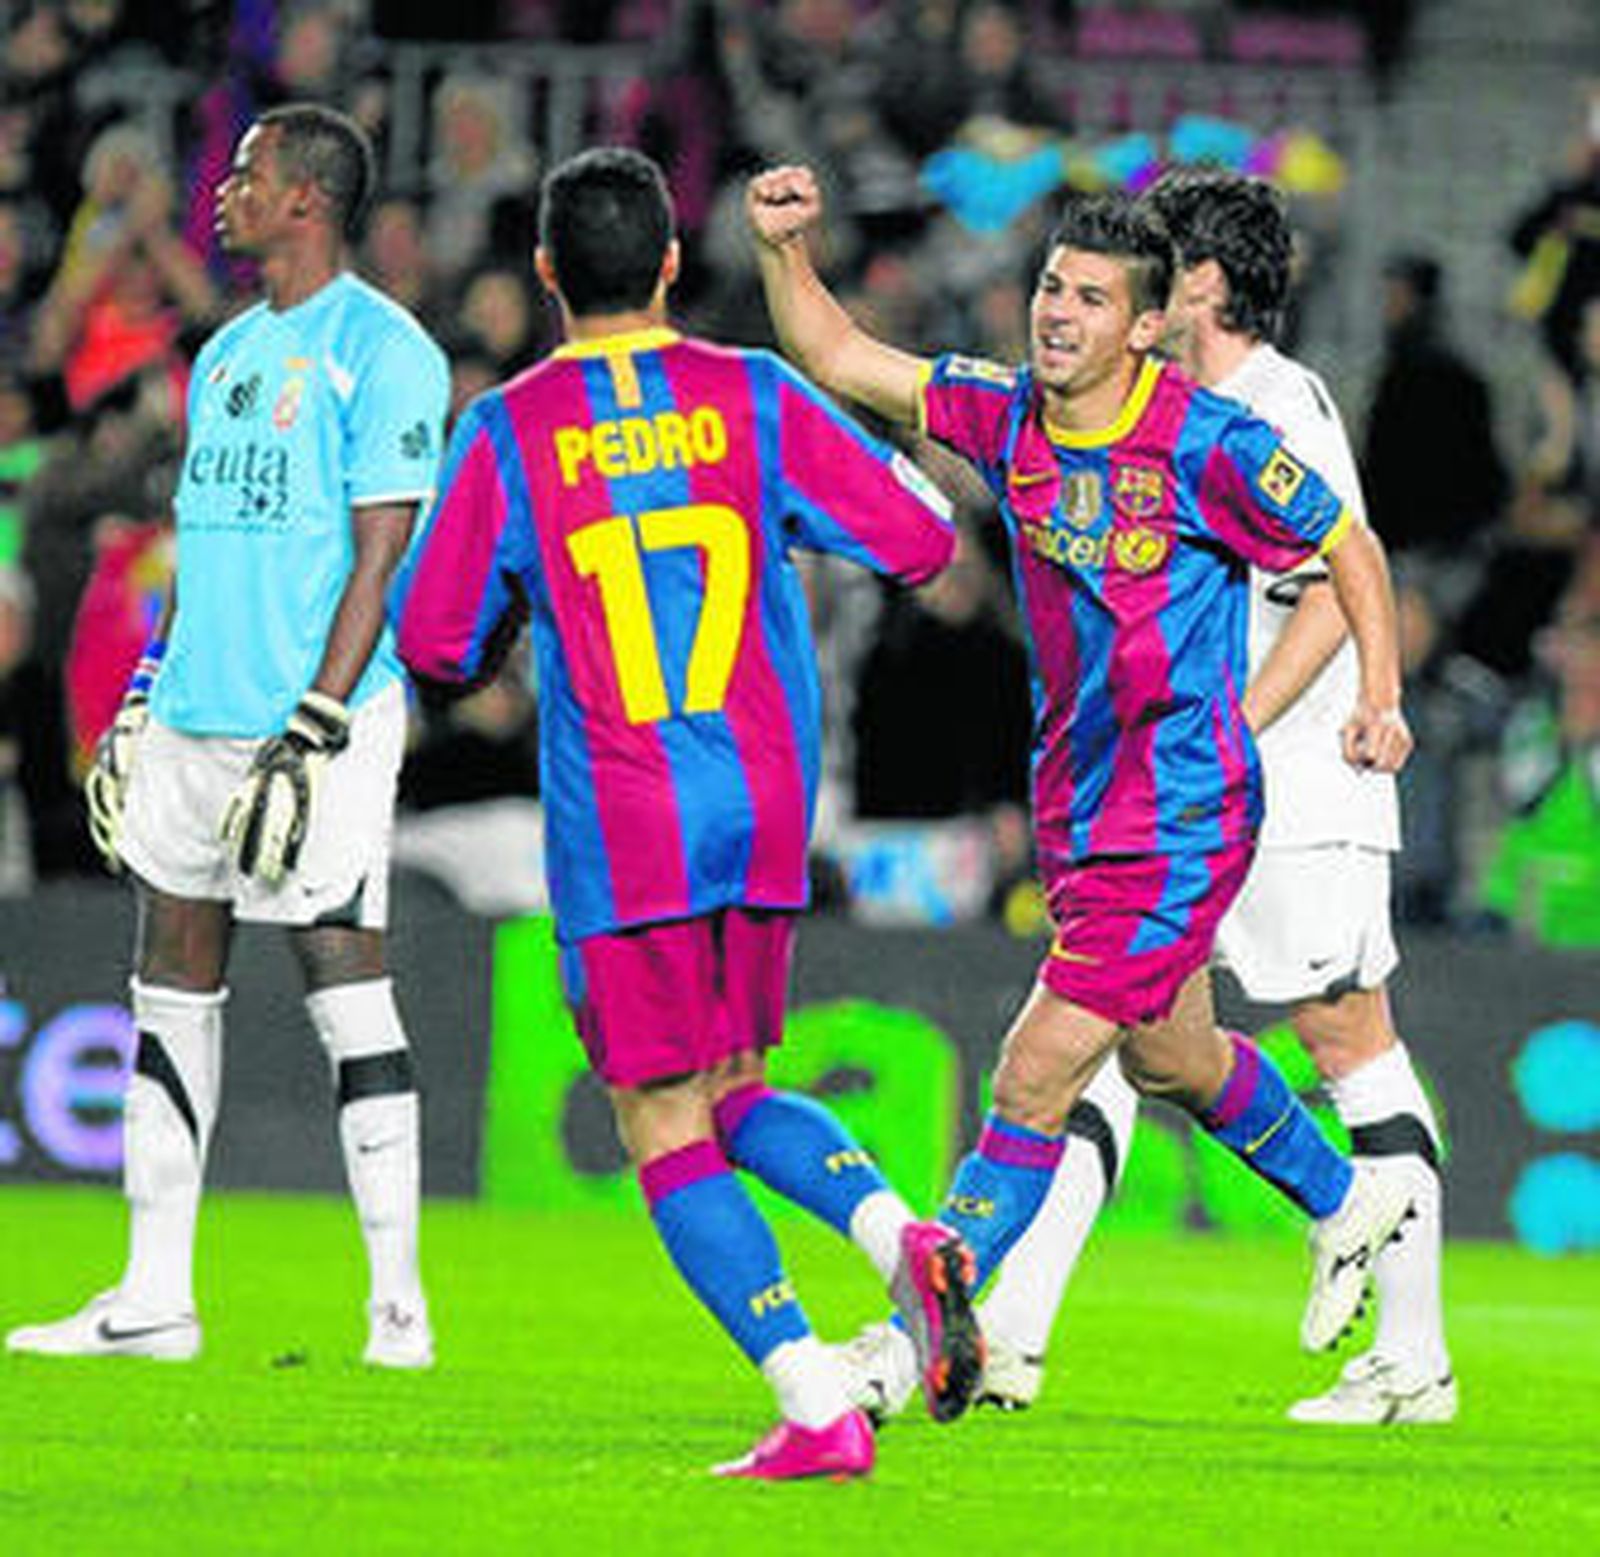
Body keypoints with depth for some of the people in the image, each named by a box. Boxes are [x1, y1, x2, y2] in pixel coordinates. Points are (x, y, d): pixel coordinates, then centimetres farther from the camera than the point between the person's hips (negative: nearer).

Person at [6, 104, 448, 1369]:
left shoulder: (382, 353, -8)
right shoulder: (227, 355, 18)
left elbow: (382, 555, -13)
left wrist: (314, 737, -19)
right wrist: (139, 709, 19)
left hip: (315, 718, -8)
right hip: (197, 717, 8)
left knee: (346, 982, -7)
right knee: (173, 989, 8)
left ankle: (398, 1303, -2)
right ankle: (156, 1299, 13)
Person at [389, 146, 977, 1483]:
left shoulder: (509, 433, -4)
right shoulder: (754, 398, 2)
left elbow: (436, 644, 1)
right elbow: (921, 541, 2)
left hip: (616, 826, -4)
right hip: (765, 818, 4)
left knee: (666, 1130, 2)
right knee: (735, 1093, 21)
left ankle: (817, 1410, -10)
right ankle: (901, 1233, -8)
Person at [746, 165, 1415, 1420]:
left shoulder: (1212, 445, -16)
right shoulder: (1005, 416, -1)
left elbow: (1351, 549, -3)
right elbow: (838, 357, 1)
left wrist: (1380, 696, -12)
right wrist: (784, 247, -15)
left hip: (1184, 822, -7)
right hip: (1076, 807, 7)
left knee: (1034, 1080, -12)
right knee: (1168, 1056, 26)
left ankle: (914, 1333, -6)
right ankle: (1348, 1207, 51)